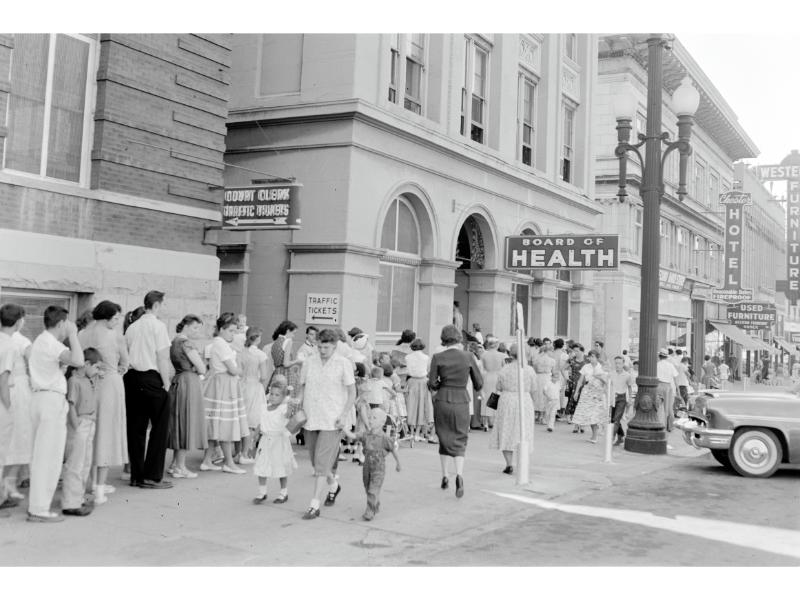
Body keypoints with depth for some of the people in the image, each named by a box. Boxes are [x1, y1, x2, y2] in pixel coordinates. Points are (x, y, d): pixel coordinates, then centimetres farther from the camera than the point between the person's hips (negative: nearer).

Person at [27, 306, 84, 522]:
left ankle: (36, 504, 20)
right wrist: (73, 335, -15)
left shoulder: (40, 340, 17)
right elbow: (77, 360, -26)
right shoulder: (50, 343, -13)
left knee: (39, 455, 14)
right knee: (48, 457, -6)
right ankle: (39, 509, -4)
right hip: (52, 400, -10)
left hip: (39, 397, 10)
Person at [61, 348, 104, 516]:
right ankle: (70, 504, -2)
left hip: (90, 425, 10)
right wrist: (76, 427, -19)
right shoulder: (74, 381, -13)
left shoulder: (92, 380, 13)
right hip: (79, 425, -10)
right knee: (75, 465, -6)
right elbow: (71, 406, -17)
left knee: (86, 464, 16)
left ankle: (79, 499, 27)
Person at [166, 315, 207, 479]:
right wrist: (201, 363, 7)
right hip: (189, 383, -9)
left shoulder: (175, 341, 16)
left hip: (178, 382, 10)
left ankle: (175, 464, 21)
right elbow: (202, 369, -11)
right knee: (187, 423, -2)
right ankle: (180, 467, 3)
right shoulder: (187, 343, -13)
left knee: (179, 424, 15)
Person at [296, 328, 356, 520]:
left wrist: (343, 415, -11)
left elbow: (352, 393, -2)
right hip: (311, 419, 5)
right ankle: (333, 486, 42)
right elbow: (302, 388, 15)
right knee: (316, 462, 15)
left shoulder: (343, 364, -4)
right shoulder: (309, 362, 7)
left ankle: (314, 506, -6)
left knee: (322, 462, -10)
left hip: (331, 422, -5)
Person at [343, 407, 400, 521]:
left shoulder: (385, 438, -12)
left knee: (373, 491, -12)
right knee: (368, 489, 18)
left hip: (379, 468, -5)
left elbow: (393, 449, 0)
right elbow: (353, 436, -12)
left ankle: (370, 512, -7)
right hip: (367, 467, 5)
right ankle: (377, 506, 38)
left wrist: (398, 463, 10)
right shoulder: (365, 435, -2)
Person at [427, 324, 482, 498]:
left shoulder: (437, 357, -5)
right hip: (461, 402, 0)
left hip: (442, 401, 0)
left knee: (444, 439, 19)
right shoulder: (468, 356, -3)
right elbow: (479, 384, 2)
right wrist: (476, 389, 23)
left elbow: (432, 384, -6)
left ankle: (445, 476, 21)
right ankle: (459, 475, -17)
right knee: (459, 441, 7)